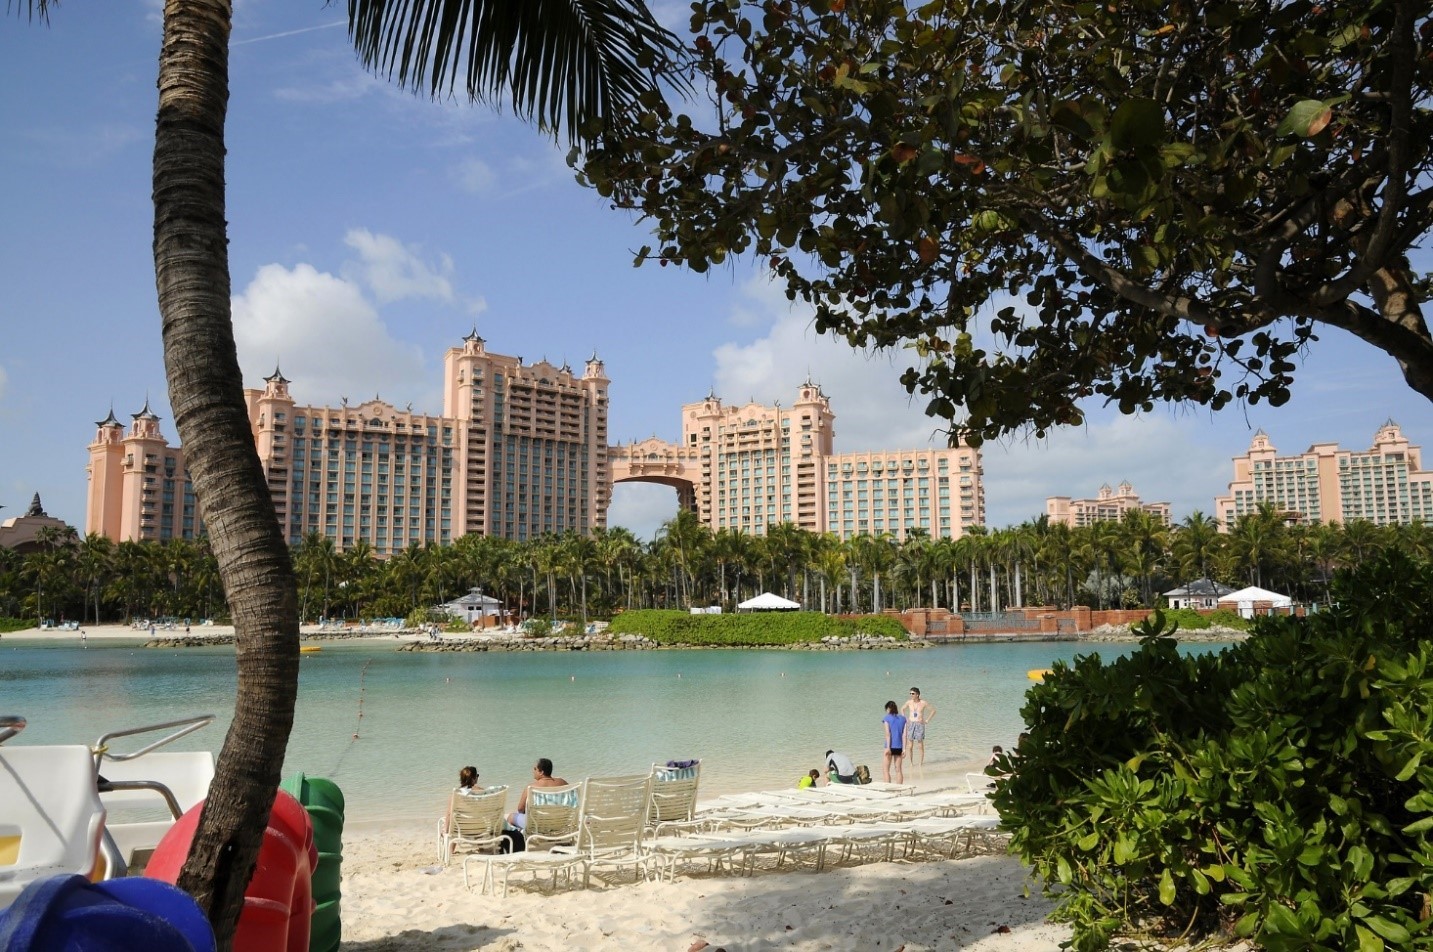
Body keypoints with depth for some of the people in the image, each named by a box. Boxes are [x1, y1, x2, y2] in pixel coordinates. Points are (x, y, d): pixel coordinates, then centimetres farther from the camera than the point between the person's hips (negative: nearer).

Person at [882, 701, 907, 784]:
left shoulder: (887, 718, -3)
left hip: (890, 746, -4)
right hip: (899, 747, 4)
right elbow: (904, 735, 3)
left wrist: (888, 748, -14)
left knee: (886, 770, 3)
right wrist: (904, 749, 2)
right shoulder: (902, 718, 8)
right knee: (899, 770, 9)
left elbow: (888, 734, -12)